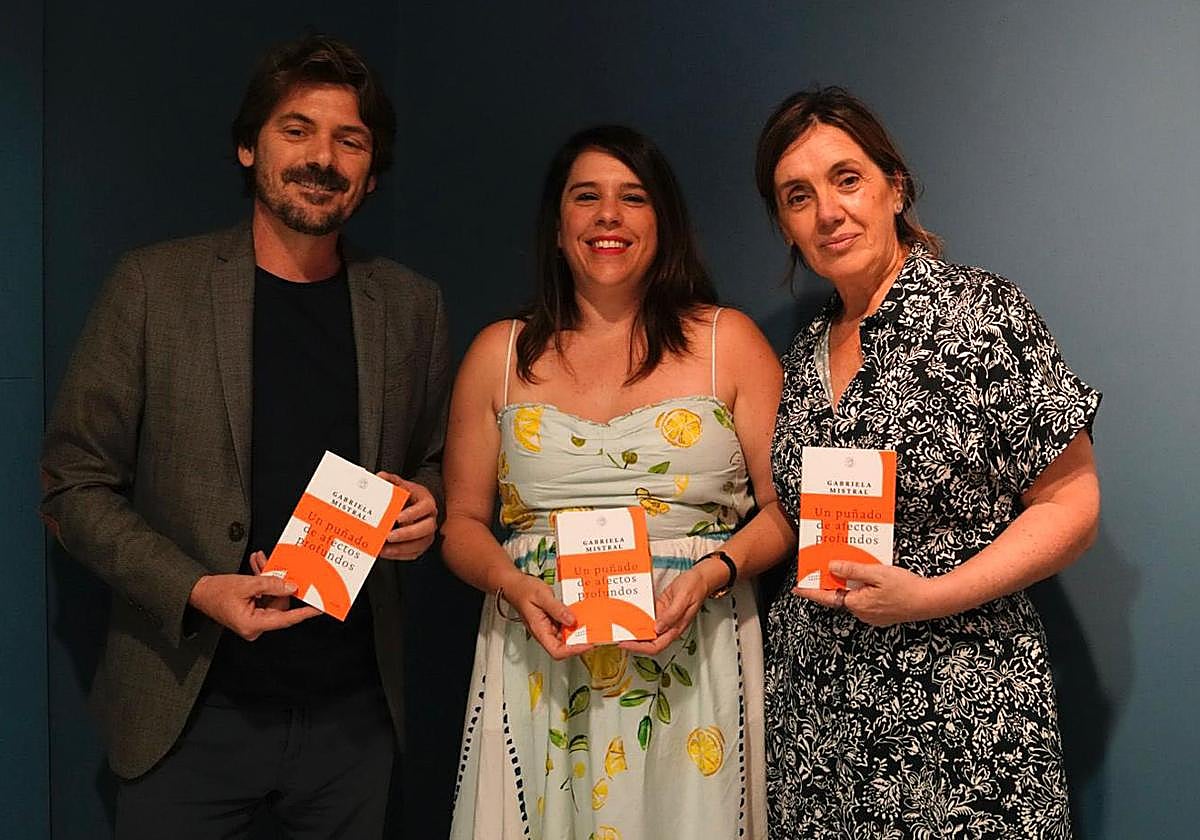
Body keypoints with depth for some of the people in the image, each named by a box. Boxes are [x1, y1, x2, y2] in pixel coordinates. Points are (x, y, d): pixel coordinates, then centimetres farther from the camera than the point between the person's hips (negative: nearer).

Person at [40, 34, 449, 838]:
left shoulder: (413, 306, 2)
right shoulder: (153, 284, -5)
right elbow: (76, 484, -3)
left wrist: (424, 506, -9)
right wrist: (195, 591, -16)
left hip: (354, 711, 3)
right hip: (193, 711, -2)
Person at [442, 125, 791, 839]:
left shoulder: (728, 341, 4)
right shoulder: (500, 354, 8)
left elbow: (786, 506, 2)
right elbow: (463, 522, 9)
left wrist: (711, 573, -15)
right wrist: (514, 586, -9)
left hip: (691, 666, -1)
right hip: (537, 672, 1)